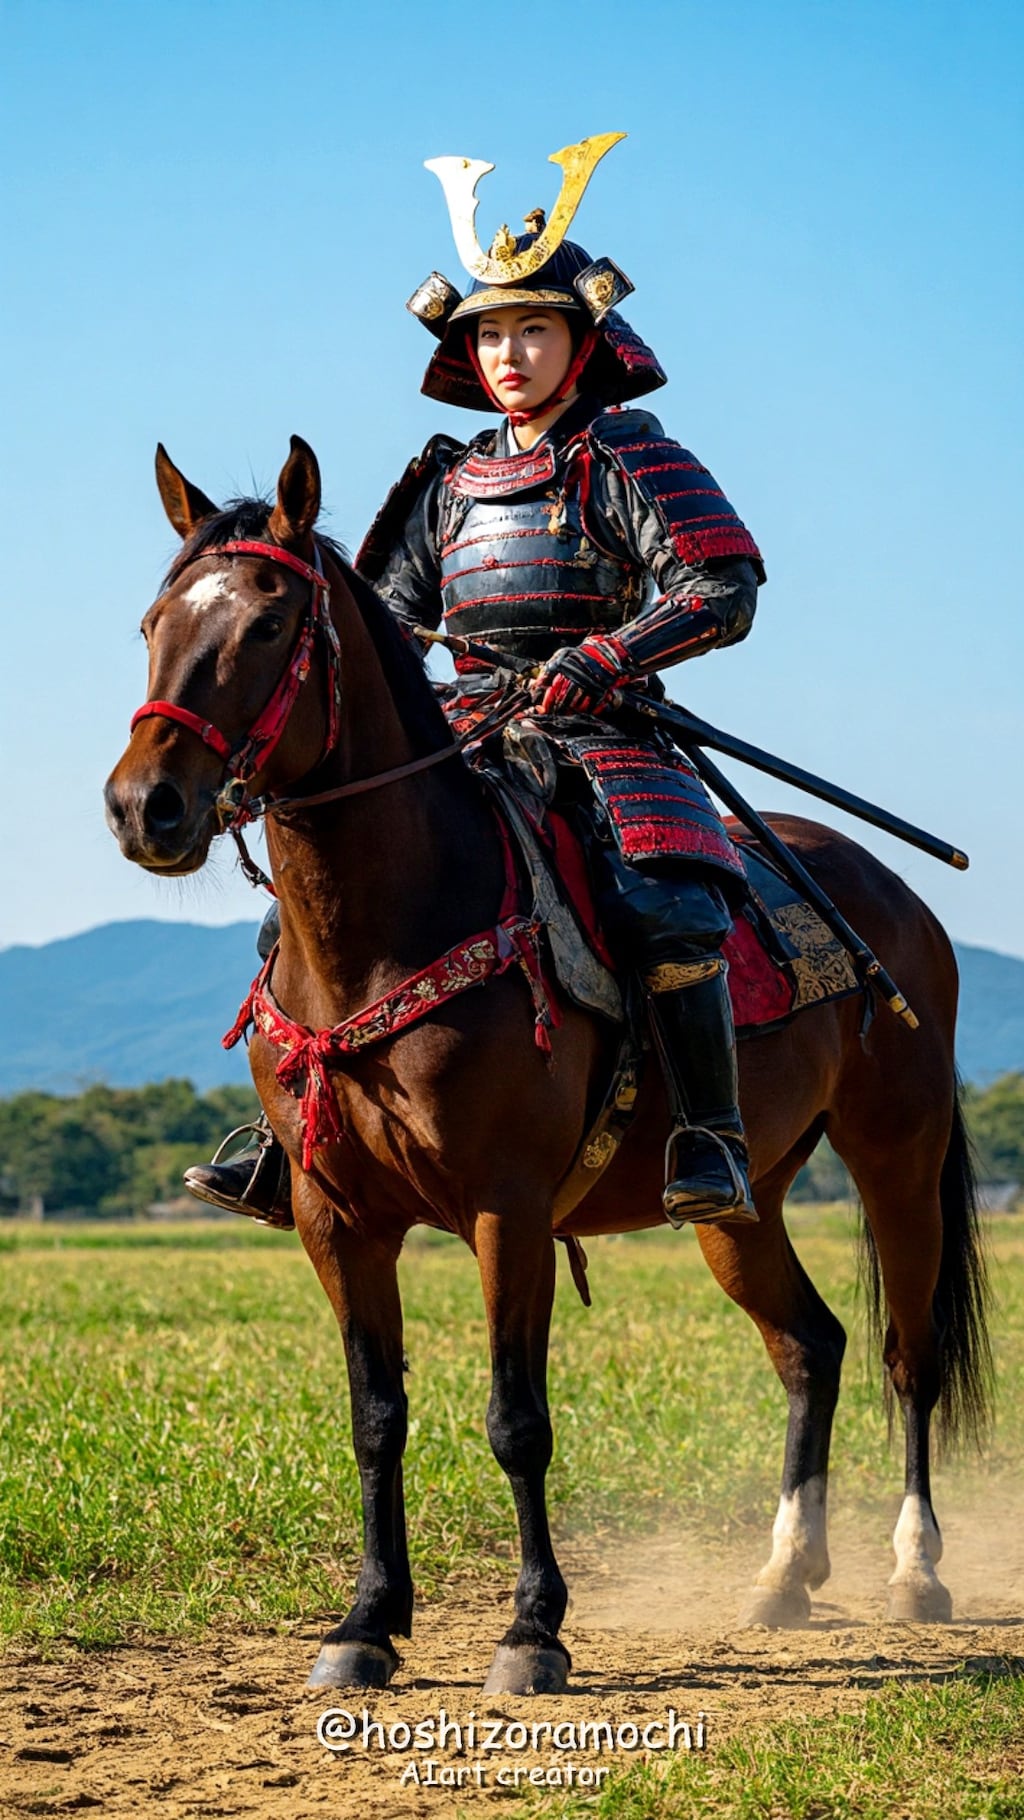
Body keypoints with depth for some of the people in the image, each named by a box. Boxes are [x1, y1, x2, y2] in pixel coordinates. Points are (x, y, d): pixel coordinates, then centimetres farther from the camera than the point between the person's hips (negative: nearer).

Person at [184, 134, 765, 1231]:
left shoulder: (631, 458, 0)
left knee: (663, 912, -33)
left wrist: (605, 657, -24)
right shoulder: (454, 482, 18)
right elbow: (390, 610, 26)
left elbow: (725, 590, -11)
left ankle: (711, 1141, -23)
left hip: (604, 735, -6)